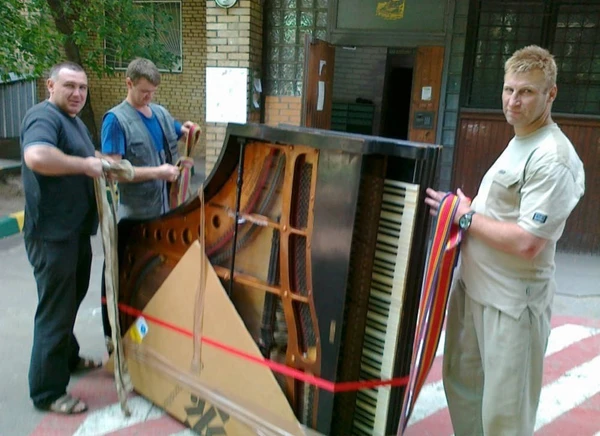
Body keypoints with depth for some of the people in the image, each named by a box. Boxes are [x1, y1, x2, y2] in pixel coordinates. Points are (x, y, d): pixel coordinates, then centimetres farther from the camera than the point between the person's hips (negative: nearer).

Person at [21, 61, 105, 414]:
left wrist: (101, 161, 6)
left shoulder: (75, 121, 16)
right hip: (52, 234, -10)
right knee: (55, 309, -2)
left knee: (73, 298, 23)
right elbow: (36, 157, -37)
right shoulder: (43, 117, -17)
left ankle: (68, 358, 43)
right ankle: (48, 392, 12)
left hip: (76, 229, 10)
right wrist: (85, 165, -26)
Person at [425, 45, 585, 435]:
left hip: (513, 301, -9)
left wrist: (466, 217, -14)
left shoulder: (553, 159, -20)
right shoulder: (519, 142, 11)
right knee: (462, 384, 23)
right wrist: (462, 211, 3)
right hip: (473, 285, 10)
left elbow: (526, 242, -26)